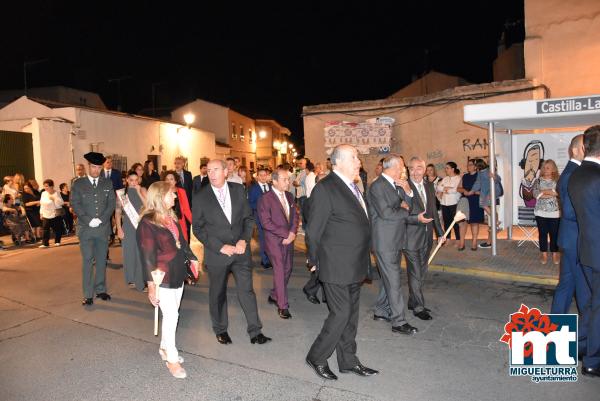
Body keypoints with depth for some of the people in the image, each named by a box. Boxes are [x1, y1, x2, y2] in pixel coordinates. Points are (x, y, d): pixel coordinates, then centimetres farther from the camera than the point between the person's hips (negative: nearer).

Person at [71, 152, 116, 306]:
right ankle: (88, 294, 4)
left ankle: (100, 290, 19)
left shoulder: (108, 183, 9)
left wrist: (101, 219, -10)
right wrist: (89, 220, -13)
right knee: (87, 261, -1)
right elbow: (75, 204, -4)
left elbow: (111, 203, 3)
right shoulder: (78, 184, 3)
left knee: (101, 260, 9)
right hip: (85, 228, -2)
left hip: (103, 228, 2)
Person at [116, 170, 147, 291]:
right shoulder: (121, 193, 2)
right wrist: (119, 229, -2)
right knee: (129, 253, 7)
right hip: (128, 227, 1)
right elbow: (117, 211, 3)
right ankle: (131, 279, 23)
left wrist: (139, 192, -17)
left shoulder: (142, 190, 0)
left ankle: (142, 279, 11)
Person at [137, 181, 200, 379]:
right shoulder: (147, 223, -17)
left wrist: (192, 258, 25)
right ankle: (172, 358, 13)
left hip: (178, 274, 7)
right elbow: (147, 255, -17)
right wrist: (151, 285, -17)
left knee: (171, 315, 15)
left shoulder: (171, 218, 6)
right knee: (171, 316, -3)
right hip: (163, 278, -7)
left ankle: (164, 348, 35)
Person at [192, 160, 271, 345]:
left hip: (240, 249, 1)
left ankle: (255, 332, 15)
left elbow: (248, 217, 5)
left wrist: (244, 240, -9)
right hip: (216, 253, -1)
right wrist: (220, 247, -13)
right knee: (218, 293, 14)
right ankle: (220, 330, 34)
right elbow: (198, 228, -5)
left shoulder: (239, 190, 1)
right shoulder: (201, 197, -6)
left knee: (247, 290, 2)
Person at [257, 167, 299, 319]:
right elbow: (266, 222, -17)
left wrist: (292, 233, -7)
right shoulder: (265, 199, -12)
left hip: (288, 239, 7)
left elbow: (295, 215, 10)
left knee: (287, 269, 12)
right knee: (279, 271, -5)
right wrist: (286, 233, -15)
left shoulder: (289, 196, 9)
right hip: (274, 241, -7)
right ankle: (282, 306, 5)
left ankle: (274, 296, 31)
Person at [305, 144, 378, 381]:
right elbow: (314, 230, -12)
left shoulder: (352, 187, 12)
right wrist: (315, 261, -5)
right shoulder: (325, 188, -16)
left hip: (354, 266, 9)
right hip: (336, 267, -8)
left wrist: (364, 260, 15)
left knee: (351, 314, 16)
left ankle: (348, 361, 32)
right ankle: (316, 358, 20)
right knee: (341, 314, -1)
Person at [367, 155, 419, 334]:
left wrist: (407, 191, -5)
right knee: (394, 281, -4)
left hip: (395, 240, 9)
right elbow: (386, 213, -22)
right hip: (385, 241, -9)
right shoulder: (377, 186, -15)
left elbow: (407, 205, 12)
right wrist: (404, 210, -7)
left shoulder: (396, 185, 13)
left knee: (390, 278, 17)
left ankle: (381, 311, 30)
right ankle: (399, 321, 4)